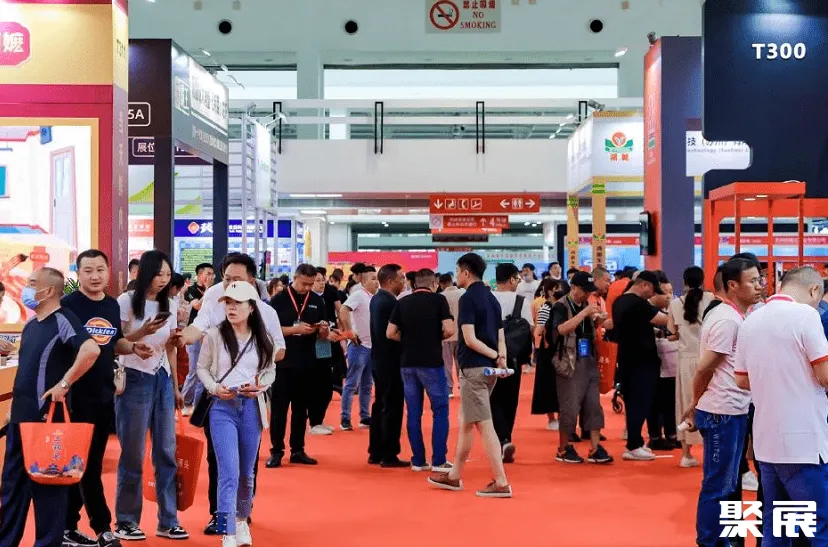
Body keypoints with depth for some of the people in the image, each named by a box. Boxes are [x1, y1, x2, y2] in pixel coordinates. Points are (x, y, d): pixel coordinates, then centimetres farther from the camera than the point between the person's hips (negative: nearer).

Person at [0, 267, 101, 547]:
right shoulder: (30, 325, 15)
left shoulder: (62, 320, -12)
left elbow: (92, 350, -28)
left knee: (47, 482, 0)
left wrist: (63, 384, -24)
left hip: (47, 416, -9)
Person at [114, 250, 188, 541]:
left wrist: (176, 387, 16)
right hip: (134, 379, -5)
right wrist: (143, 332, -26)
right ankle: (126, 521, 10)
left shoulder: (170, 305, 10)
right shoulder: (126, 301, -7)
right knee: (133, 454, -1)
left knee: (166, 452, 4)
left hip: (162, 380, 5)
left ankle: (168, 521, 10)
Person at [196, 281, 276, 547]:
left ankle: (242, 520, 38)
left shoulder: (262, 339, 3)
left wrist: (261, 386, -8)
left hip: (252, 407, 3)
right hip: (222, 407, -3)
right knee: (229, 472, -12)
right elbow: (202, 368, 4)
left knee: (246, 472, 16)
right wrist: (214, 388, -13)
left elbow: (270, 370, 12)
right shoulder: (215, 335, -3)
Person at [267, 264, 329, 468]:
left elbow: (323, 337, 9)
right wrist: (296, 329, -20)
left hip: (307, 364, 3)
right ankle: (276, 451, 6)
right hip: (282, 363, -3)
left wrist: (324, 330, -14)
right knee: (278, 408, 0)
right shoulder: (279, 300, -3)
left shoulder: (317, 301, 6)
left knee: (301, 409, 10)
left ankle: (297, 450, 17)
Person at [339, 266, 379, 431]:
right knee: (352, 384, -3)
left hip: (372, 346, 8)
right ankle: (345, 419, 1)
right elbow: (343, 312, -25)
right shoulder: (358, 295, -12)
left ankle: (365, 417, 20)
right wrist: (350, 333, -23)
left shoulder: (374, 298, 12)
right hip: (359, 346, -8)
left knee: (367, 385, 13)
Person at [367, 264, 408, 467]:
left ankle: (375, 453, 20)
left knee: (380, 405, 15)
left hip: (379, 360, 10)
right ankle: (389, 456, 0)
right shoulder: (390, 302, -20)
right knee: (392, 408, -3)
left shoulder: (376, 299, 10)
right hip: (391, 362, -10)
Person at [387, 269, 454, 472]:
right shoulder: (438, 300, -5)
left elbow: (390, 333, 3)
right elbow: (449, 330, -13)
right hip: (431, 362, -4)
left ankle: (418, 460, 11)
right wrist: (437, 337, 7)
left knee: (413, 413, 9)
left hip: (407, 362, 4)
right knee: (440, 410, 3)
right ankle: (438, 461, 0)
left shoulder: (403, 303, 6)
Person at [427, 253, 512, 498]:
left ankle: (501, 482, -8)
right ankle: (454, 476, 27)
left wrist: (495, 355, -11)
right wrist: (501, 357, -5)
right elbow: (500, 337, 10)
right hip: (489, 368, 9)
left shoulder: (468, 298, -11)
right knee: (466, 423, 18)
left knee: (484, 425, -7)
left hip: (473, 367, -9)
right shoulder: (492, 298, 14)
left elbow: (470, 339, -18)